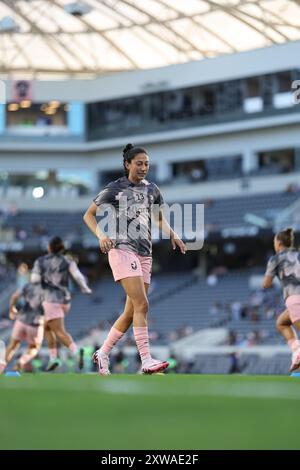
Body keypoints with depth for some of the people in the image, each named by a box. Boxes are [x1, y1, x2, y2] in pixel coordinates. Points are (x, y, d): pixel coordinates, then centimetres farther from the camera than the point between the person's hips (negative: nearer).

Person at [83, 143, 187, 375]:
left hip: (145, 254, 6)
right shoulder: (114, 189, -2)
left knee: (131, 312, 6)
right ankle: (147, 361, -23)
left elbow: (159, 218, 28)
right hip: (122, 250, -6)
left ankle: (103, 353, 21)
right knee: (142, 305, -20)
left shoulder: (152, 189, 13)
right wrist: (101, 235, -14)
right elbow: (89, 215, 3)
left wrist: (173, 235, 9)